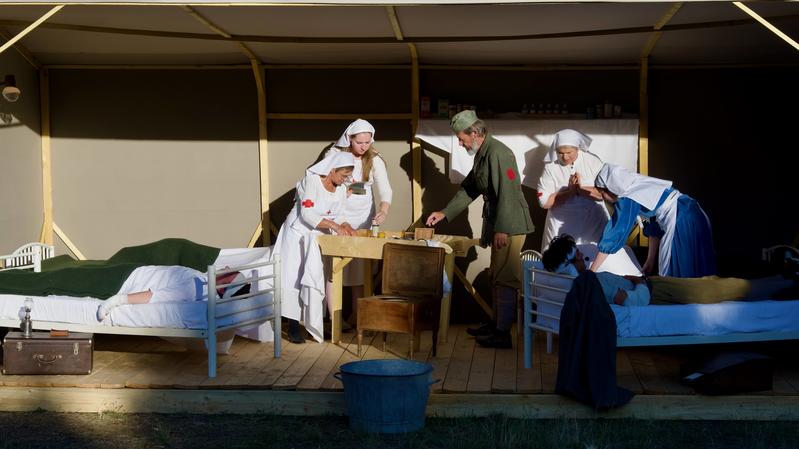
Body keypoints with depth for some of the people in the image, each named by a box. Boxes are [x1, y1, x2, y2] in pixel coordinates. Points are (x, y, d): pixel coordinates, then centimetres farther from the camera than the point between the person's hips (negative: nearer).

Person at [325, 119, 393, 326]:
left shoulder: (374, 159, -6)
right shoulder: (334, 154, -7)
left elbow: (384, 188, -16)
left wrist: (384, 209, -36)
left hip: (363, 217, 1)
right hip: (337, 216, -1)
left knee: (361, 267, 2)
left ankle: (356, 315, 12)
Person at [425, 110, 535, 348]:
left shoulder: (498, 153, -18)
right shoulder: (482, 154, 15)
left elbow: (507, 193, -23)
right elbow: (468, 189, 23)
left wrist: (501, 229, -24)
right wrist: (444, 213, 21)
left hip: (510, 226, -10)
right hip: (498, 224, 10)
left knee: (505, 279, -6)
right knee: (497, 277, 18)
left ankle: (503, 333, -2)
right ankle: (497, 323, 29)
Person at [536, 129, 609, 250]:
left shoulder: (593, 161, -5)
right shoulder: (550, 167, -6)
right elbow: (544, 202, -10)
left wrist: (580, 189, -18)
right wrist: (570, 191, -17)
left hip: (592, 223, 1)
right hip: (562, 227, -1)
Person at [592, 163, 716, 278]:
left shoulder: (627, 200, -11)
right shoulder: (638, 187, 15)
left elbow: (615, 235, -12)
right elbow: (653, 225, 19)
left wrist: (591, 271, -8)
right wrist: (650, 260, 23)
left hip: (682, 222, -9)